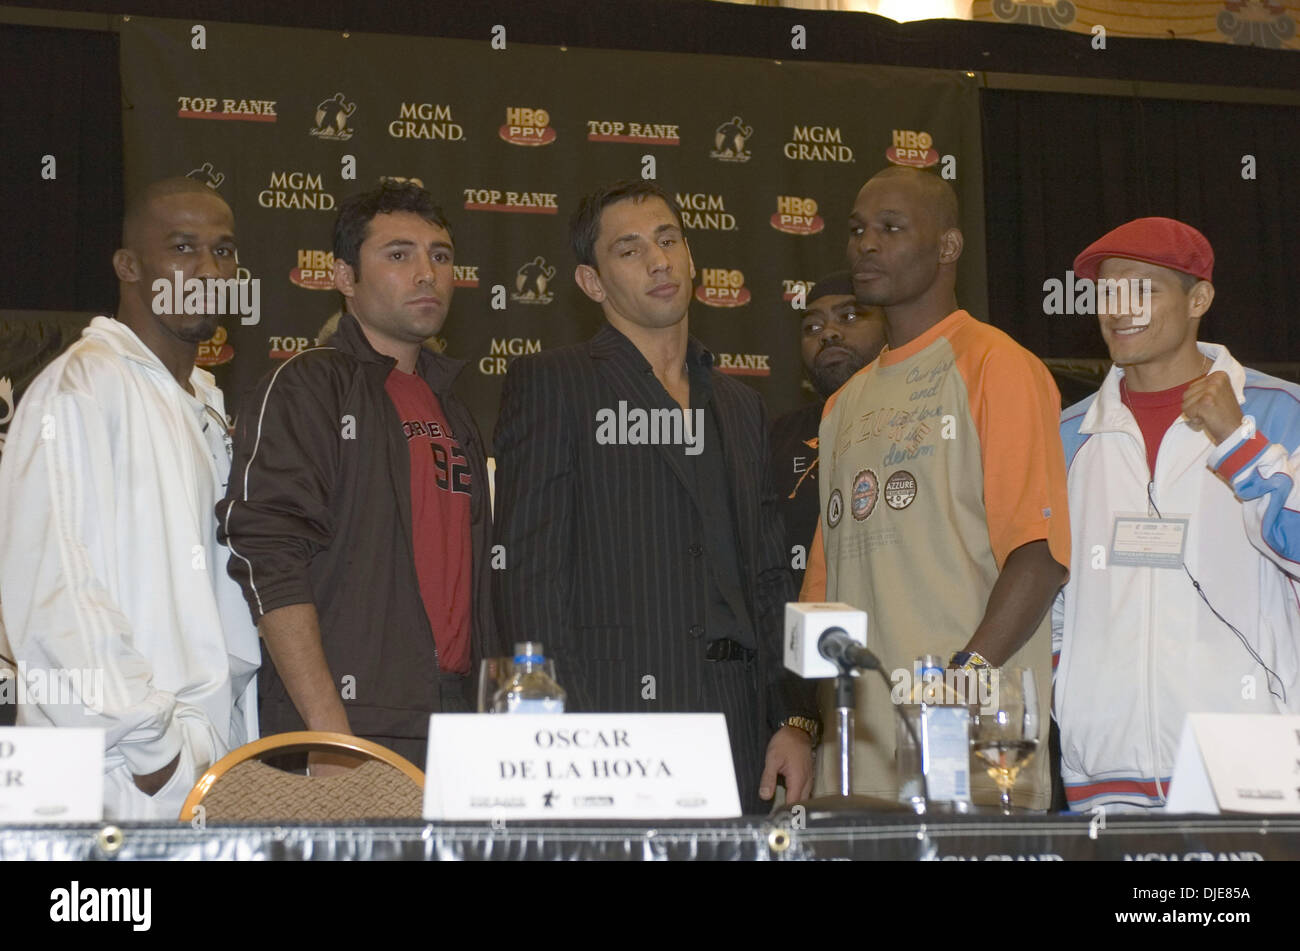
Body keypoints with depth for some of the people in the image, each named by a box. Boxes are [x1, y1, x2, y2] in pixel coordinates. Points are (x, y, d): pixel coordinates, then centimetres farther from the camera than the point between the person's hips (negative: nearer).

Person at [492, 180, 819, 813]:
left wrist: (794, 719, 9)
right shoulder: (549, 383, 5)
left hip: (738, 732, 5)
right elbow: (529, 568, -4)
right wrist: (563, 732, -14)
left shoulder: (741, 406, 23)